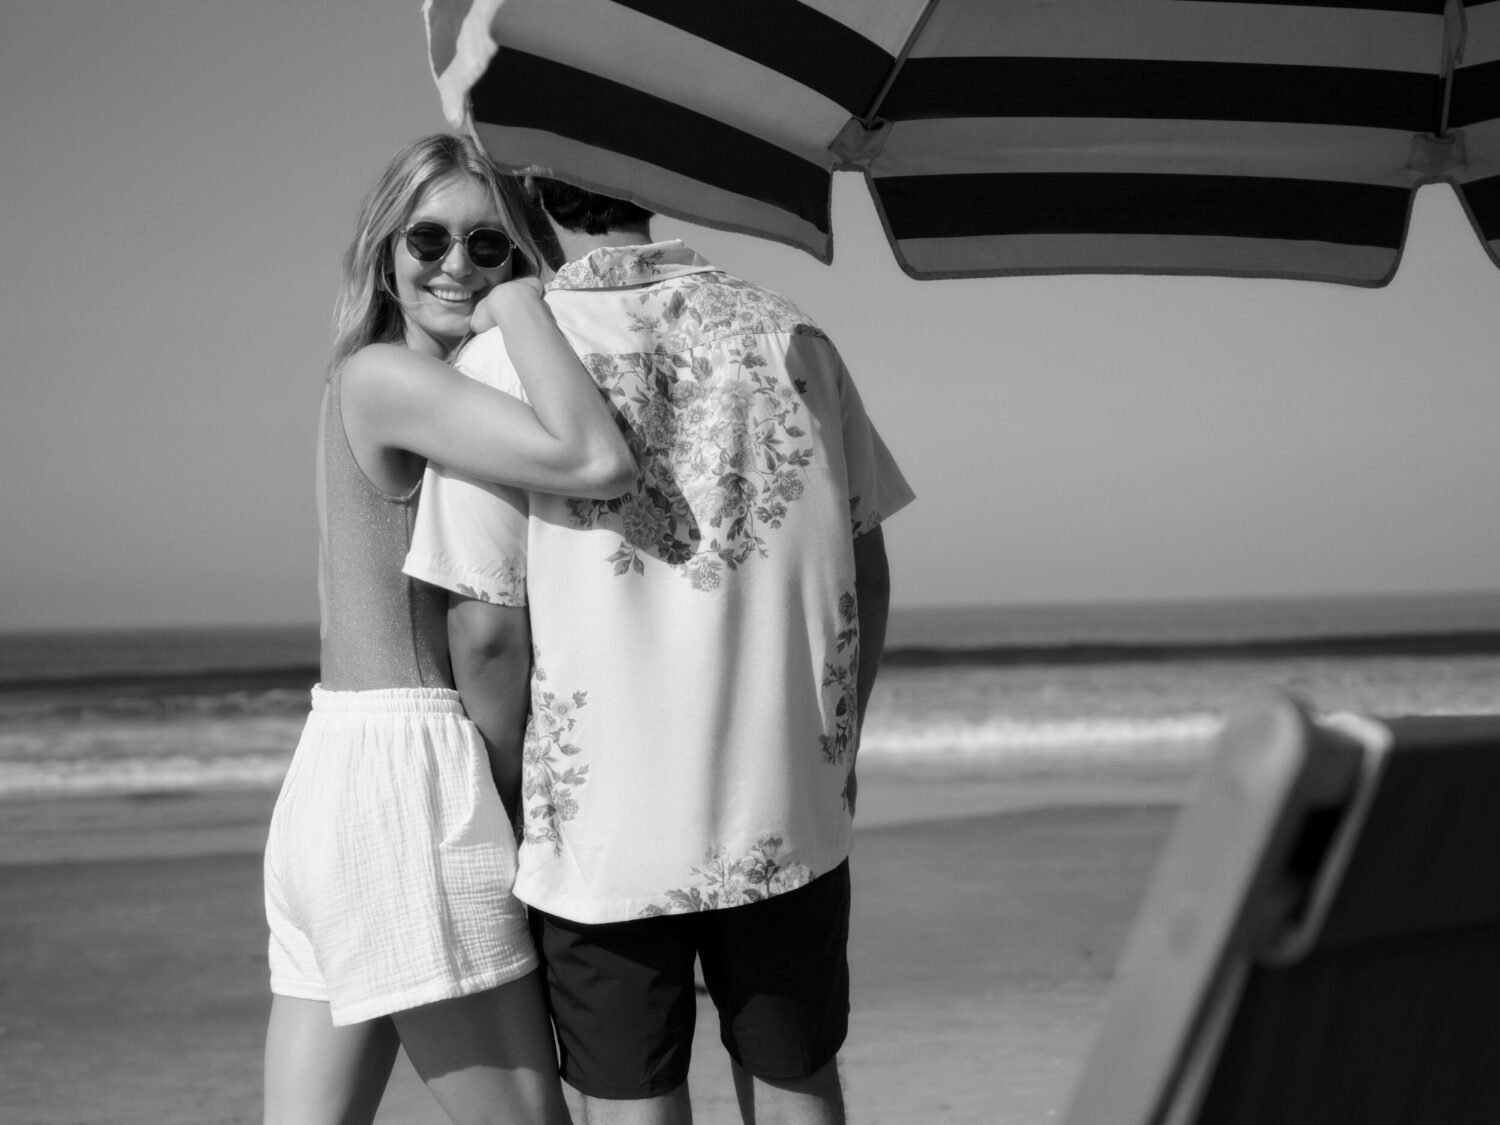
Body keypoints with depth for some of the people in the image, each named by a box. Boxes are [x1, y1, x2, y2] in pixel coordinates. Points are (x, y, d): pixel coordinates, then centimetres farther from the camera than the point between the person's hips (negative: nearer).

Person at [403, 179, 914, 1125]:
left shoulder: (504, 361, -9)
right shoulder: (789, 336, 1)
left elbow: (489, 630, -10)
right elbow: (866, 573, 5)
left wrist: (512, 797, 6)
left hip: (603, 818, -2)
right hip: (789, 806, 3)